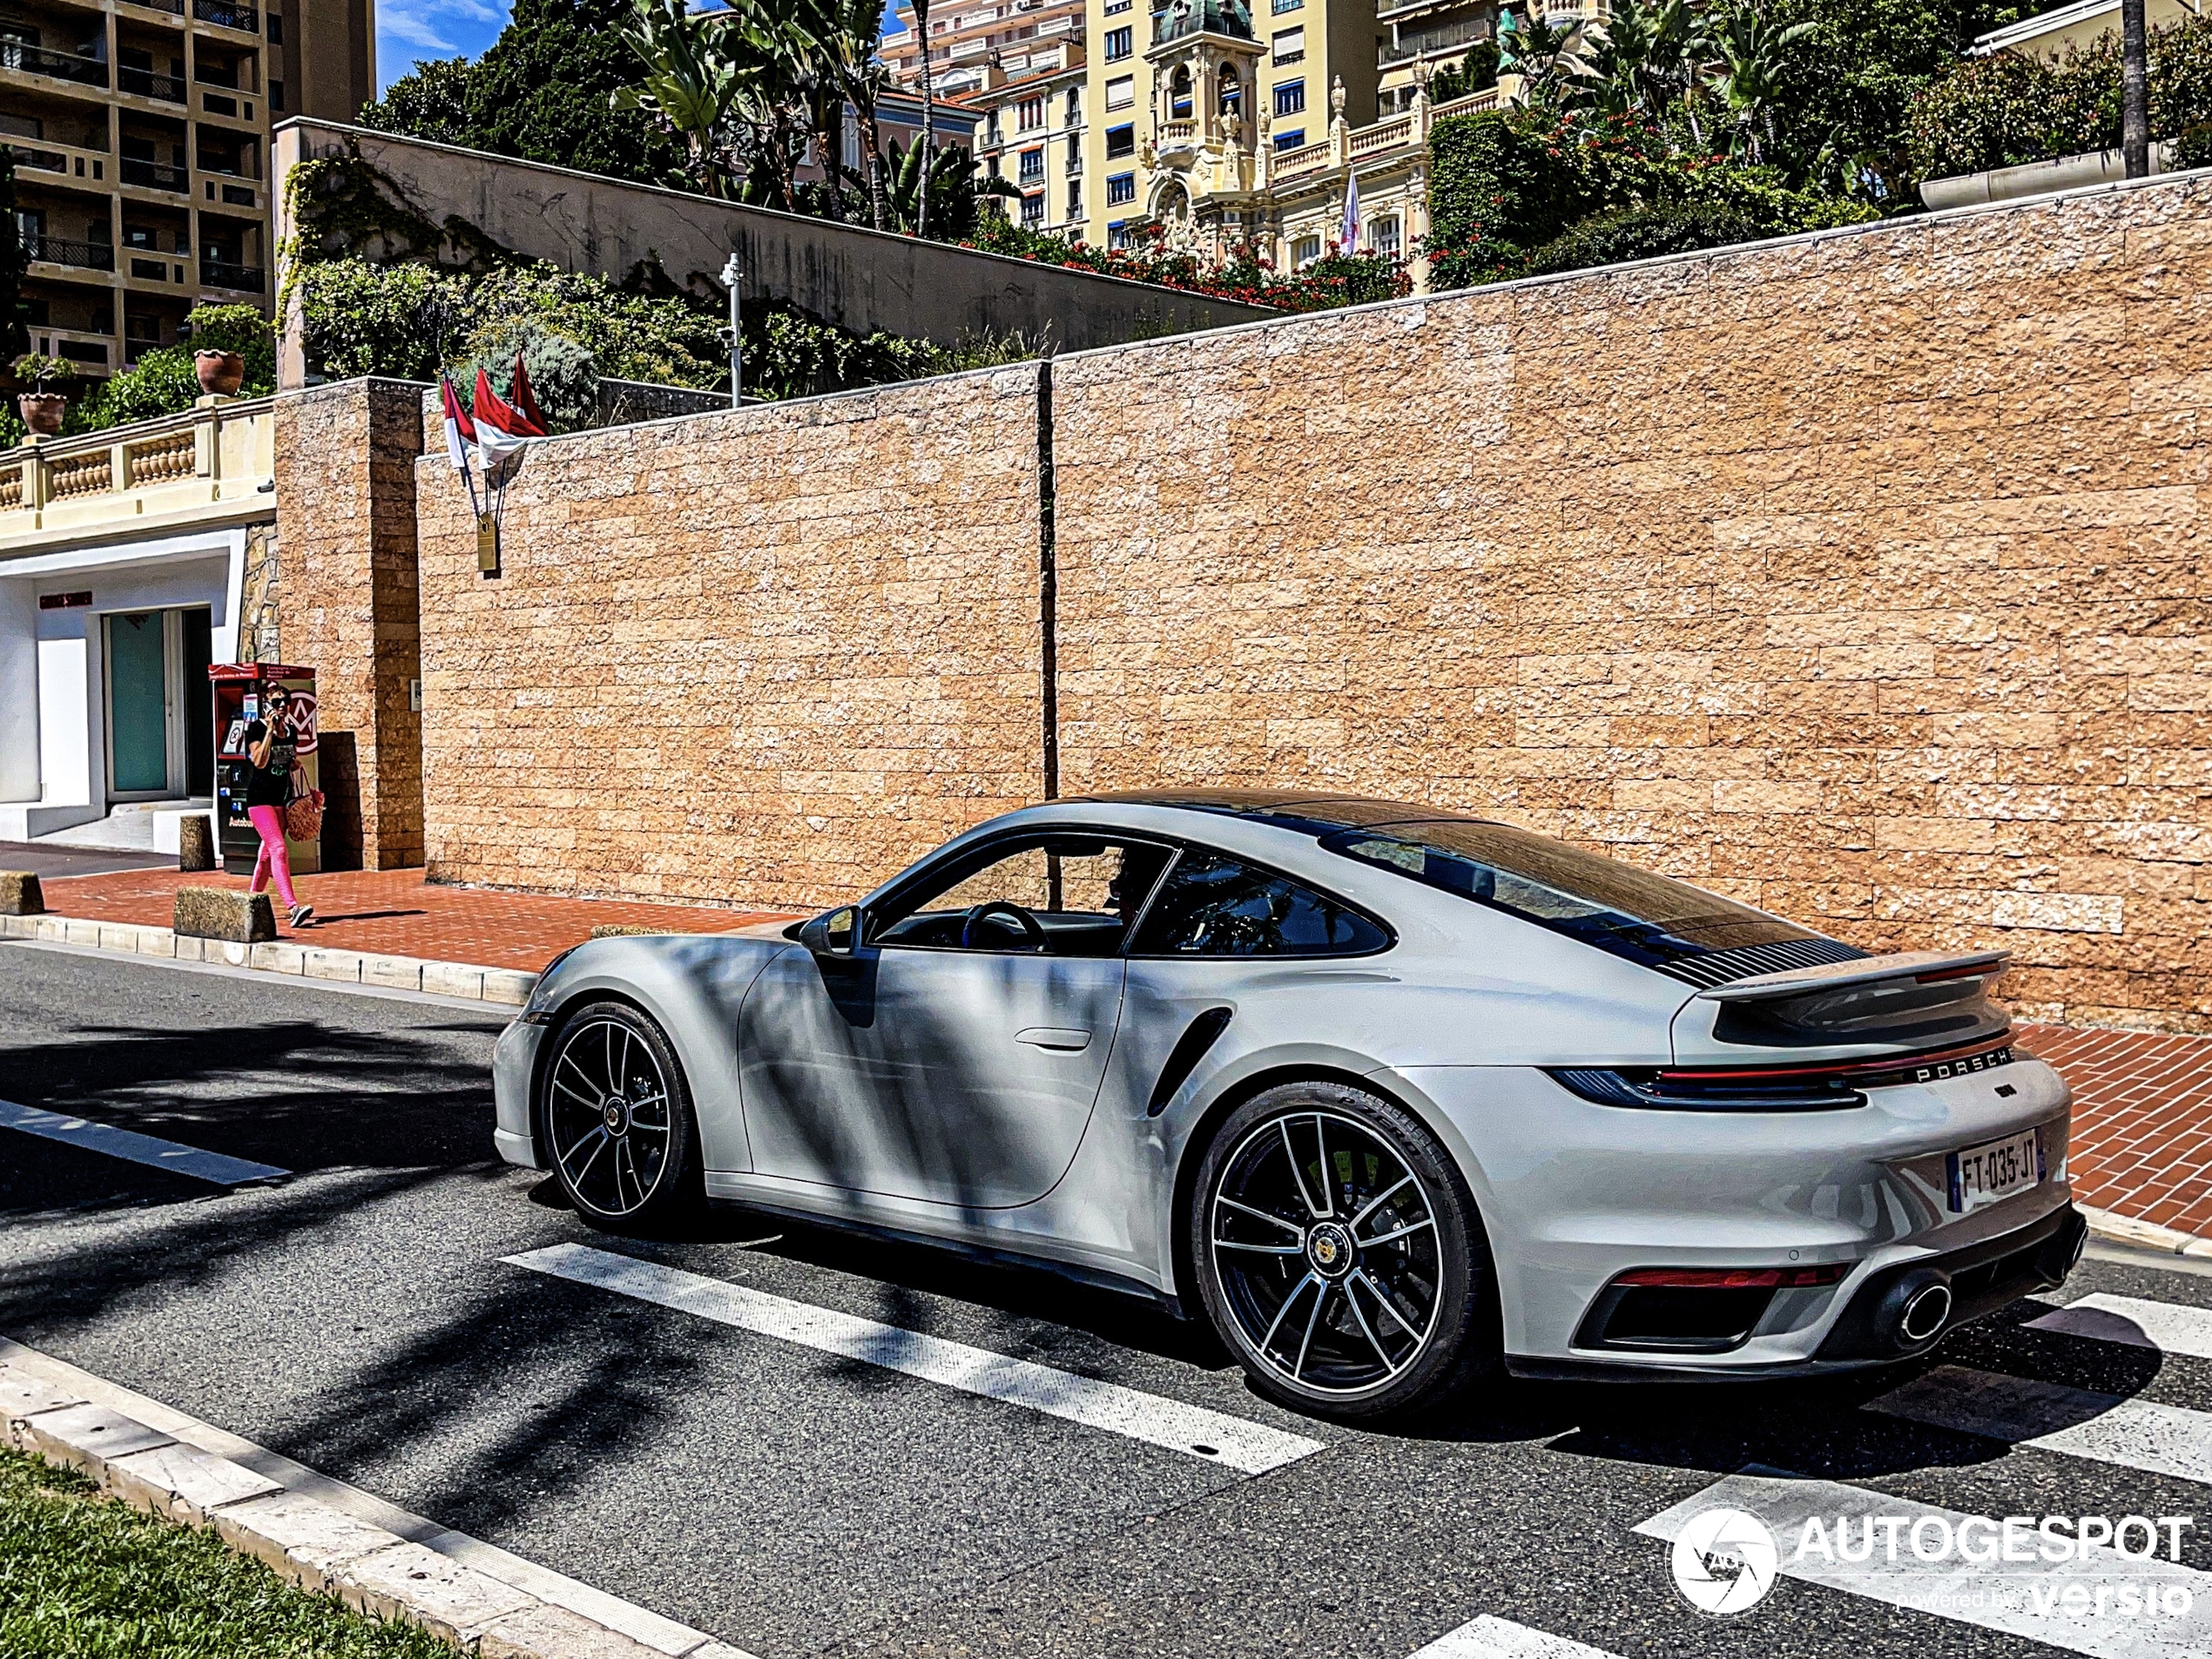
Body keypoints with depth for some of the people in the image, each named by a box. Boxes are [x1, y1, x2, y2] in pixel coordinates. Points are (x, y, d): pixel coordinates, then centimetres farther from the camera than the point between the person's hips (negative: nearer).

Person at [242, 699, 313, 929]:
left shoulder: (290, 729, 10)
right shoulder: (256, 728, -9)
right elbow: (260, 762, -21)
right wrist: (270, 730, -21)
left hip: (281, 799, 7)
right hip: (260, 799, -7)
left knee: (267, 853, 13)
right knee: (278, 849, -19)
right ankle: (293, 908, -30)